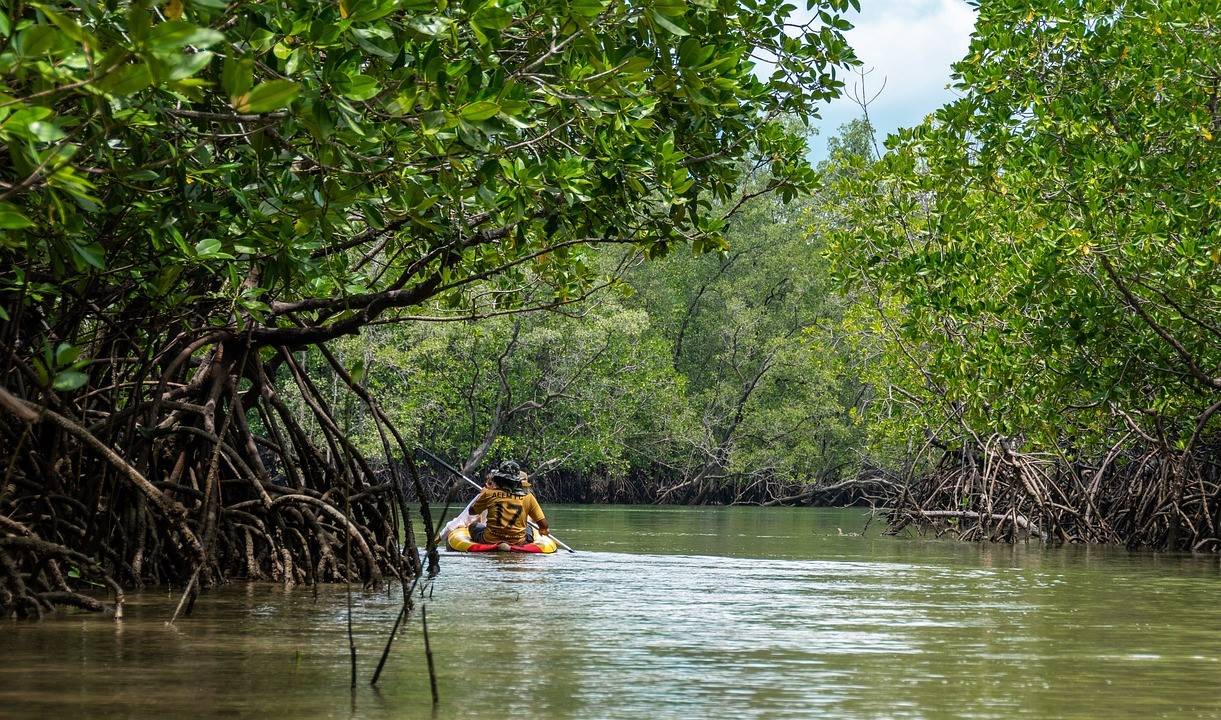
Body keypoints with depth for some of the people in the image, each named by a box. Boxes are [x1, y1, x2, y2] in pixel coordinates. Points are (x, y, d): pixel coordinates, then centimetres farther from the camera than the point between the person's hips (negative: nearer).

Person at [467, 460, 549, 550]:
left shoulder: (489, 493, -8)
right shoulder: (528, 497, -7)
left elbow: (472, 511, 9)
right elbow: (543, 525, -4)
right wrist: (543, 530, 20)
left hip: (491, 541, -1)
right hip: (518, 542, 1)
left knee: (474, 526, 29)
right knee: (529, 529, 35)